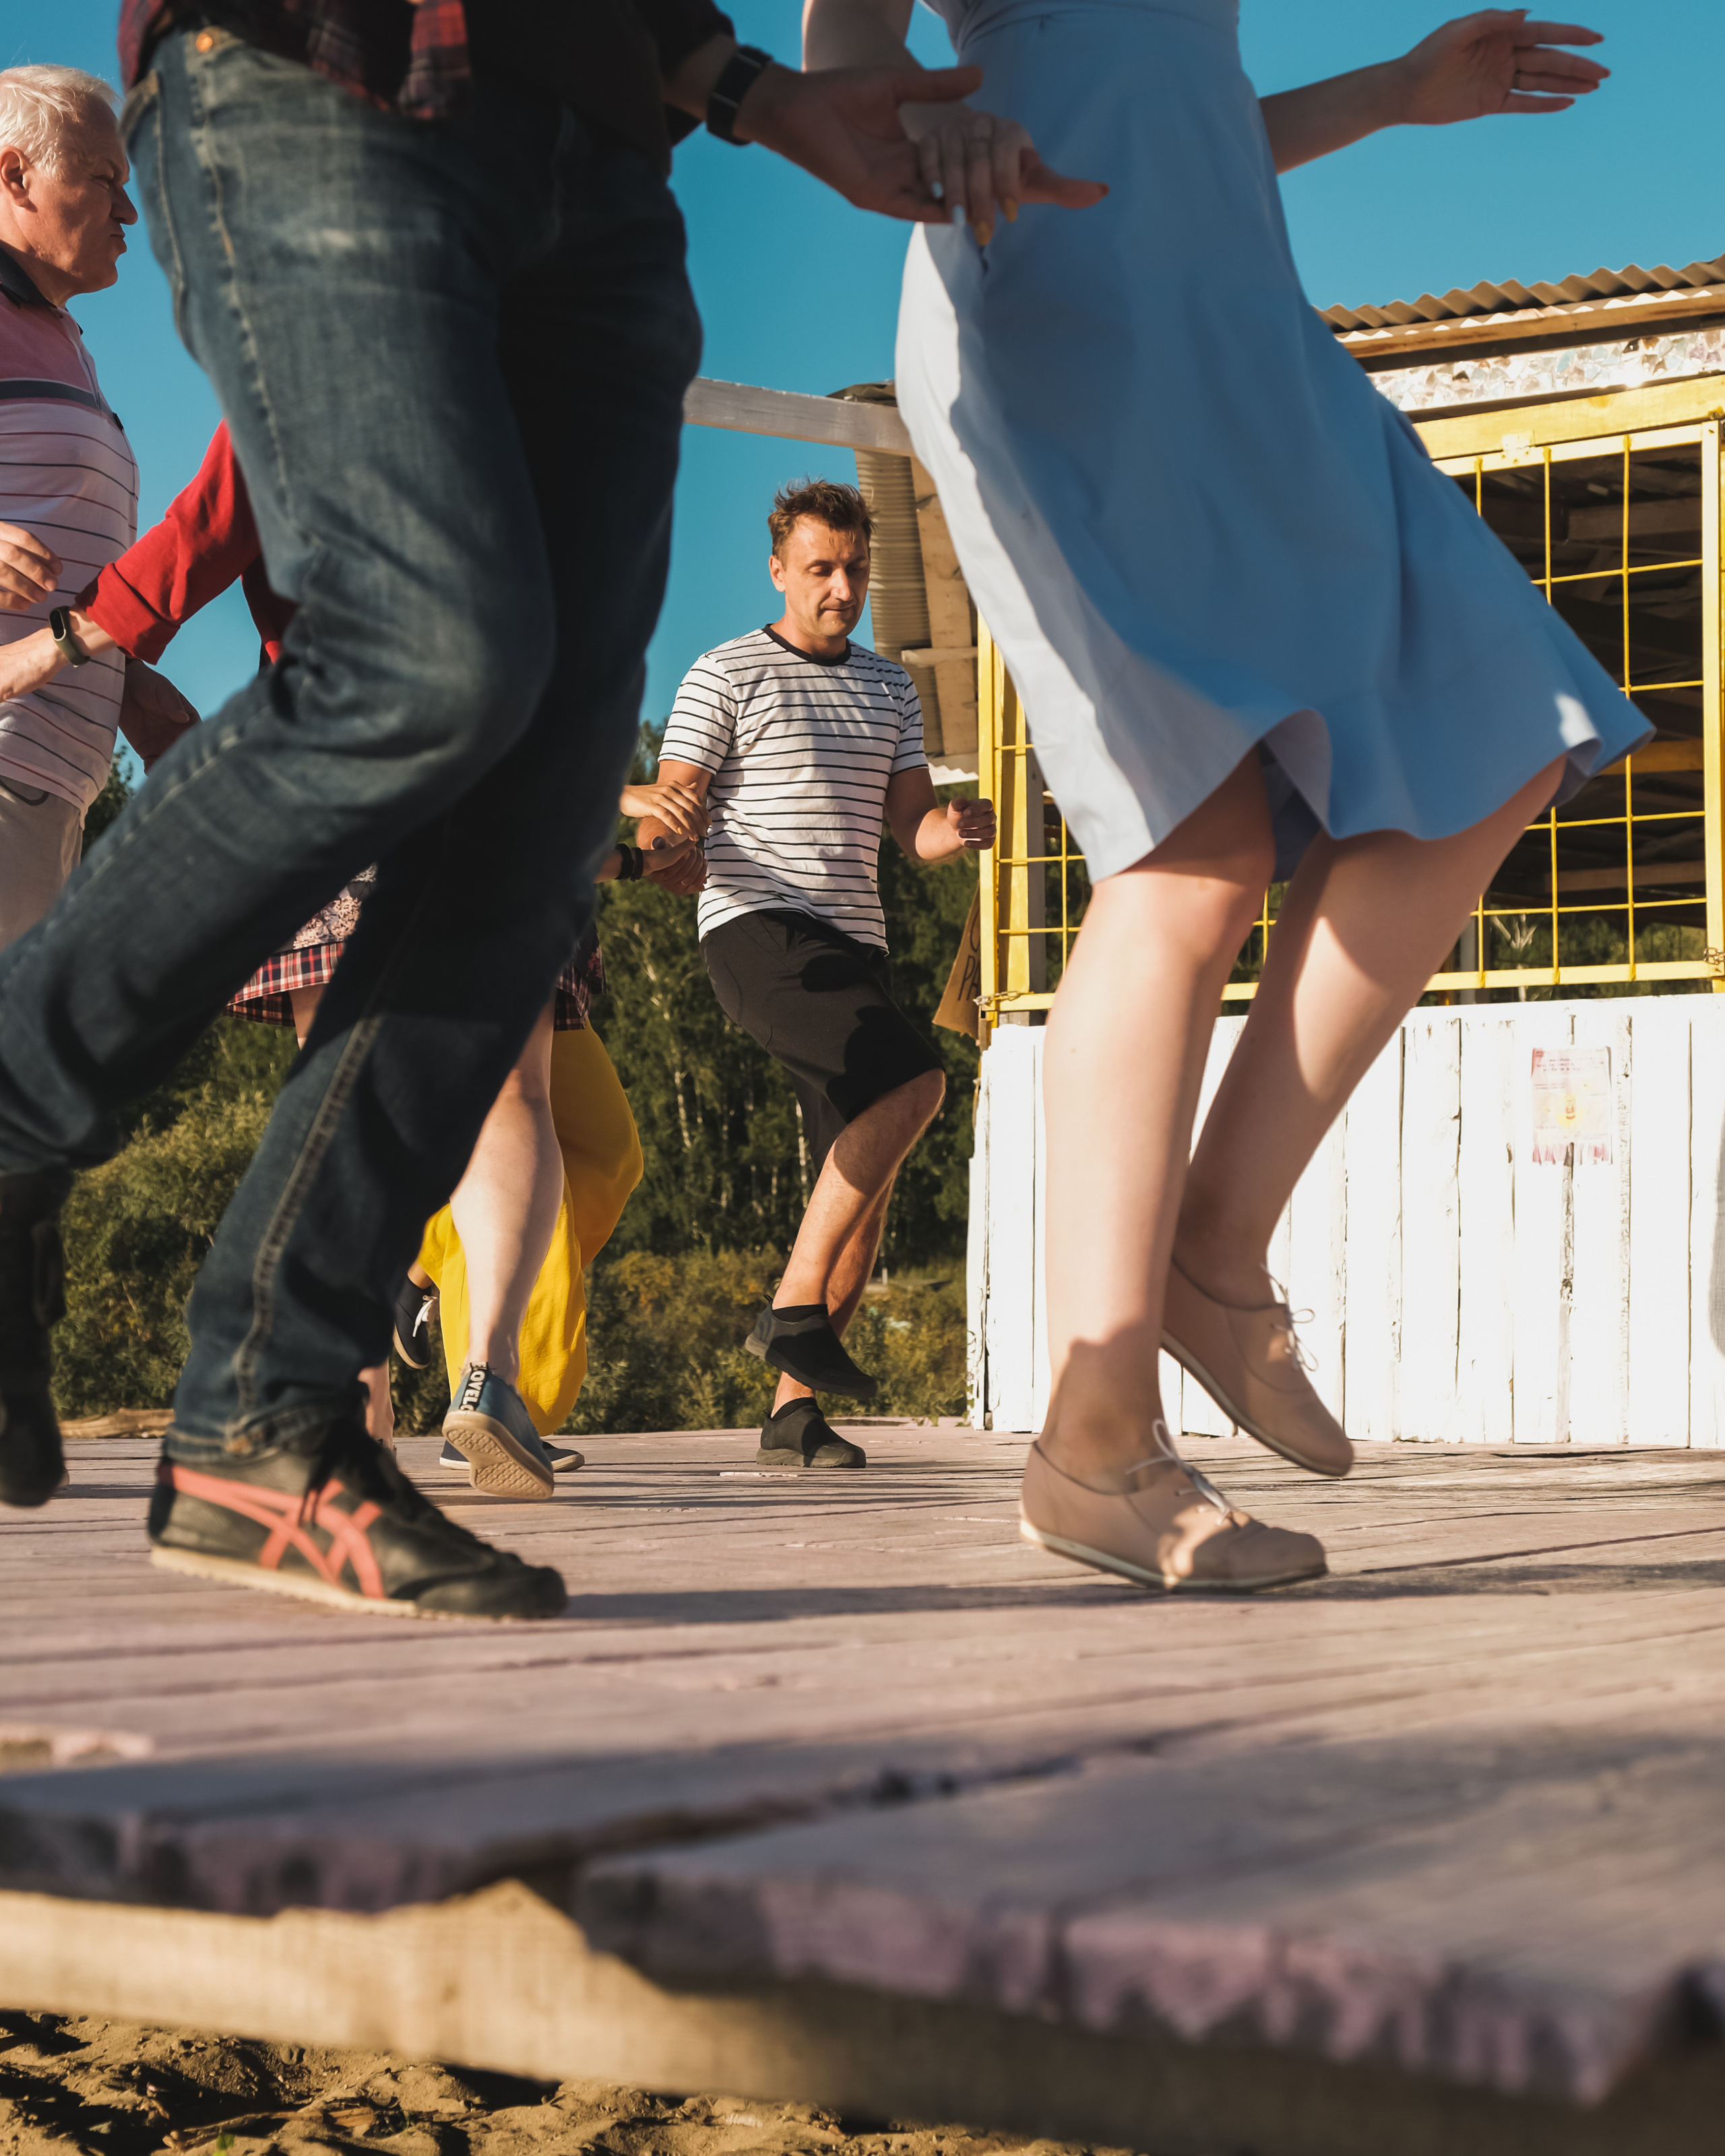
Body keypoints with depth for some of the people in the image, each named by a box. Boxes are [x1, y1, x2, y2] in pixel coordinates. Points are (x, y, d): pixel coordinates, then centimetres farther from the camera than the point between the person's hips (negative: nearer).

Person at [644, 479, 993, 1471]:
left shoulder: (890, 688, 21)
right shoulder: (727, 676, 3)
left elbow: (913, 823, 15)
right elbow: (668, 815, -2)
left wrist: (953, 830, -9)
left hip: (856, 944, 7)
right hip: (759, 932, -7)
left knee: (867, 1197, 0)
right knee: (914, 1079, -27)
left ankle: (794, 1409, 6)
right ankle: (796, 1308, -20)